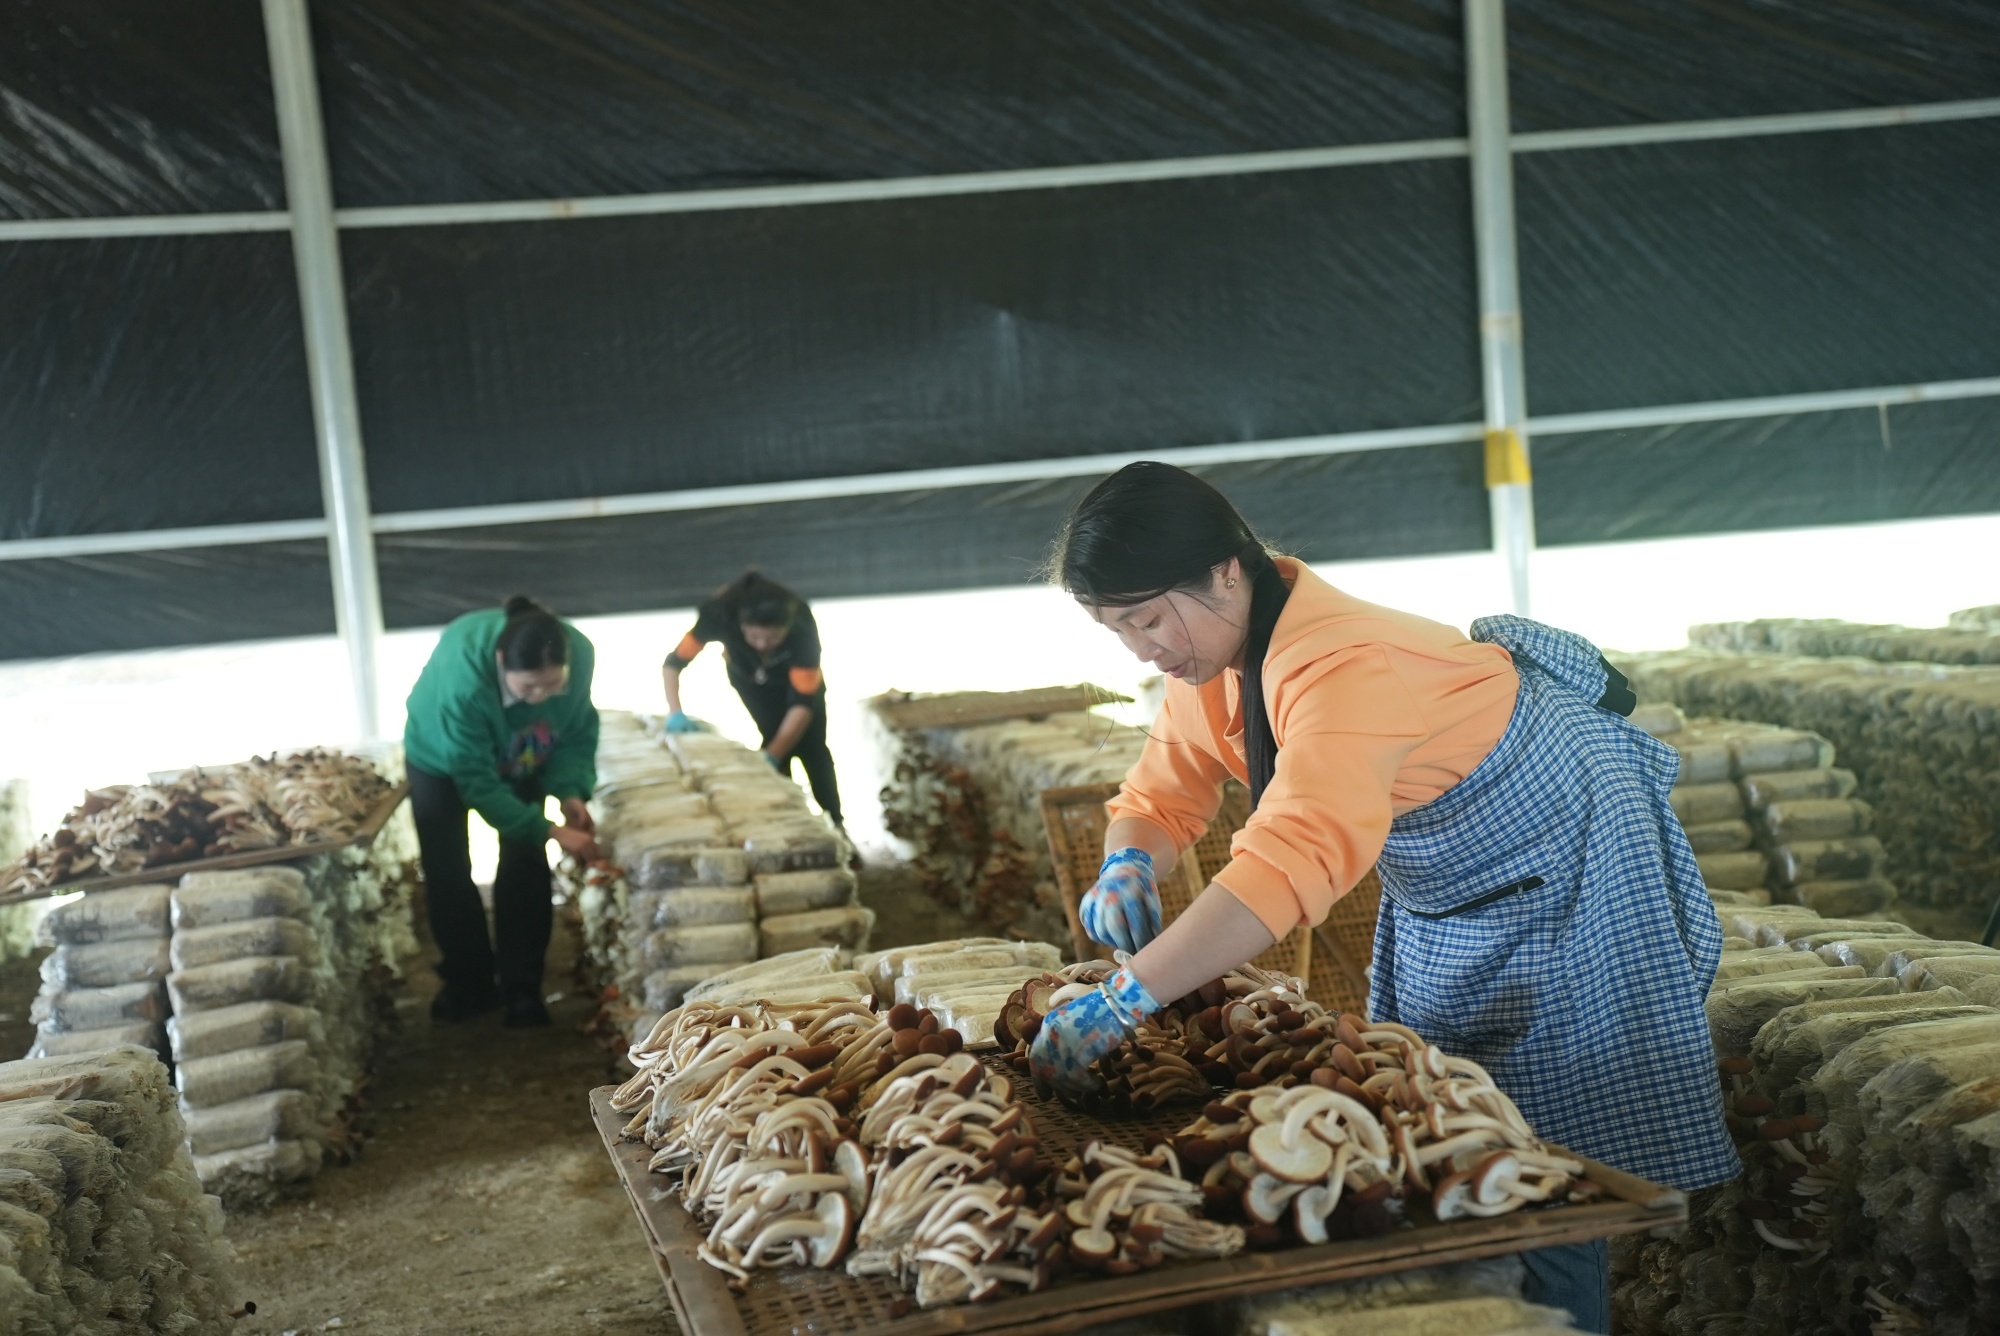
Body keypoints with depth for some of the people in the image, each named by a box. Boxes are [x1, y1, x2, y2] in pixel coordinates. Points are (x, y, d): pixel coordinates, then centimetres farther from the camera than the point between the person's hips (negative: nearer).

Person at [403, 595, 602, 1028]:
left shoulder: (579, 654, -35)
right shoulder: (461, 676, -45)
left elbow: (579, 734, -16)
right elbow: (476, 782, -37)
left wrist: (570, 792, -34)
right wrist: (551, 832, -41)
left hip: (520, 758, 2)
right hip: (442, 757, -2)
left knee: (525, 863, -5)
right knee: (446, 870, 0)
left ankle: (522, 988, 6)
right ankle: (468, 983, 17)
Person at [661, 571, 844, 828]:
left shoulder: (802, 626, -43)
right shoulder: (721, 613, -41)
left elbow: (803, 703, -38)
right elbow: (673, 662, -30)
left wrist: (772, 755, -45)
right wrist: (676, 713, -45)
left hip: (799, 678, -1)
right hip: (749, 677, 1)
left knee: (813, 750, 0)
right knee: (778, 739, -13)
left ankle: (835, 824, 16)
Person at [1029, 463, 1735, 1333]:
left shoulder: (1343, 670, -39)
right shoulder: (1209, 656, -10)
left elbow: (1292, 861, -51)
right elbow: (1162, 794, 0)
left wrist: (1120, 1003, -55)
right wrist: (1128, 867, -25)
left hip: (1559, 861, -9)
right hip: (1445, 884, 9)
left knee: (1556, 1128, -6)